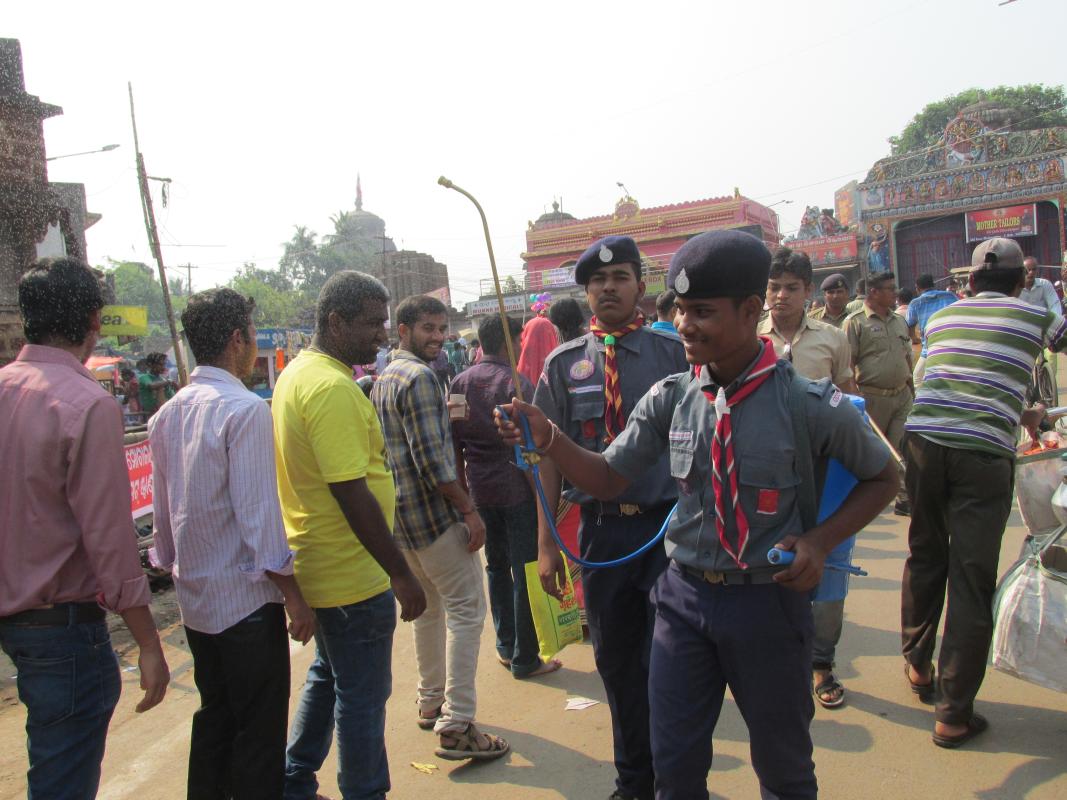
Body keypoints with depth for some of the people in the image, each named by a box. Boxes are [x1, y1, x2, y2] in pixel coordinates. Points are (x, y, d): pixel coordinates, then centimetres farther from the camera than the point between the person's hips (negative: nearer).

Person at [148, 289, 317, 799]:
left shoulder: (168, 414, 6)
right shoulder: (245, 410, -19)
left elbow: (163, 510, 13)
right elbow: (258, 513, -21)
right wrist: (293, 595, -14)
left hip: (194, 598, 8)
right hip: (246, 599, -8)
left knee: (214, 718, 21)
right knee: (260, 732, 6)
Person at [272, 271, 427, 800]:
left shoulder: (297, 373, 9)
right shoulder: (332, 388, -24)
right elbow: (353, 495, -27)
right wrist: (401, 575, -20)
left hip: (317, 568, 10)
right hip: (352, 575, -10)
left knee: (328, 677, 25)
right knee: (362, 696, 7)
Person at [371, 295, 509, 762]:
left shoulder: (383, 380, 14)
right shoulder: (419, 377, -16)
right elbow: (431, 457, -22)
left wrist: (446, 416, 17)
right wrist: (469, 509, -18)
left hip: (402, 514, 10)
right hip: (434, 512, -10)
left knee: (429, 609, 20)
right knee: (466, 610, -4)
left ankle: (430, 704, 32)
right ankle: (456, 726, -3)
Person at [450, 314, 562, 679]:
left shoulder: (459, 383, 4)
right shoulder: (516, 383, -13)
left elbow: (454, 443, 9)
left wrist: (463, 485, 17)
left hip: (480, 488, 6)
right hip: (516, 488, -6)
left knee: (497, 565, 19)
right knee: (524, 571, 4)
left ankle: (505, 645, 28)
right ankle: (524, 659, 12)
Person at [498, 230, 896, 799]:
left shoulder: (810, 405, -14)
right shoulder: (670, 399, -4)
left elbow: (882, 478, 2)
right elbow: (607, 478, 2)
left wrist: (821, 541, -12)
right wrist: (548, 439, -15)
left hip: (767, 601, -2)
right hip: (683, 596, 3)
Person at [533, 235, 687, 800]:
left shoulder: (673, 353, -1)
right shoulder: (564, 364, 3)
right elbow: (550, 455, 4)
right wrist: (546, 543, 2)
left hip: (668, 524, -2)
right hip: (601, 528, 2)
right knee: (616, 663, 16)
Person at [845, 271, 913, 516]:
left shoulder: (899, 321, 14)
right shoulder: (856, 322, -7)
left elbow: (907, 358, 21)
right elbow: (847, 363, -11)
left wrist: (911, 390, 17)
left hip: (902, 395, 5)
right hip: (873, 397, -5)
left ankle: (904, 498, 10)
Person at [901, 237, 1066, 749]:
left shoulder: (940, 318, 17)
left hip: (923, 441, 4)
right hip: (983, 455, -4)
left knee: (925, 557, 21)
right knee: (972, 582, 2)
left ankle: (918, 665, 35)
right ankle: (954, 716, 9)